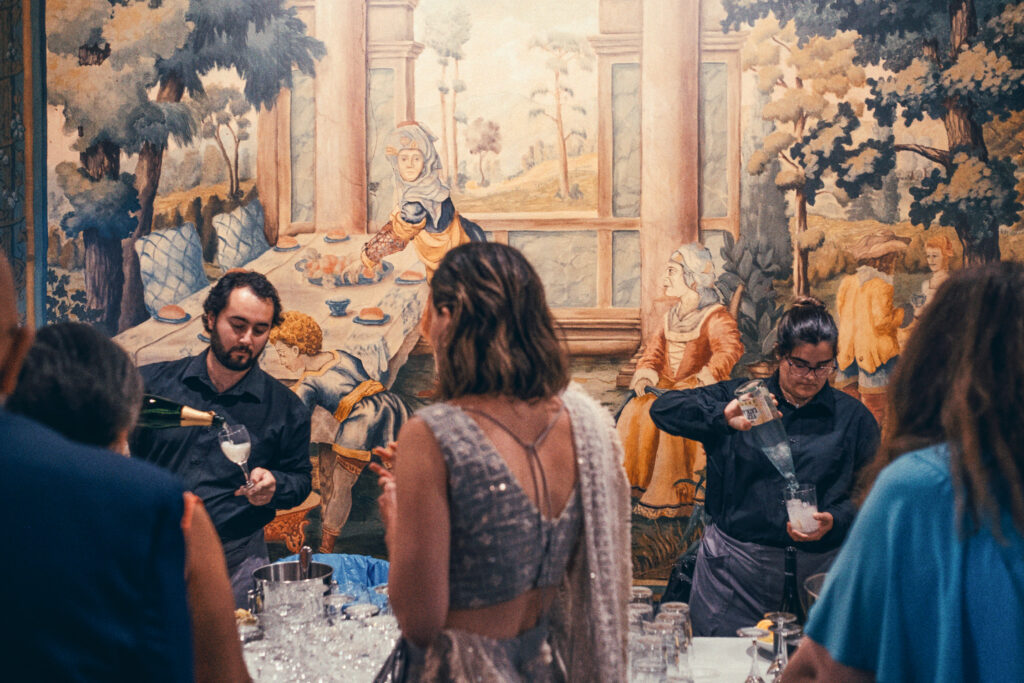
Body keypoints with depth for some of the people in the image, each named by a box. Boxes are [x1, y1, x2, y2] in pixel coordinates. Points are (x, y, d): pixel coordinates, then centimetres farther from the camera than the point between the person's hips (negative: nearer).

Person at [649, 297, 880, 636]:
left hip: (814, 569, 0)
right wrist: (724, 416, -19)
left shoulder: (854, 418, 9)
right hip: (732, 568, 0)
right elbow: (664, 409, -3)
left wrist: (833, 522, -13)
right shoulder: (740, 396, 6)